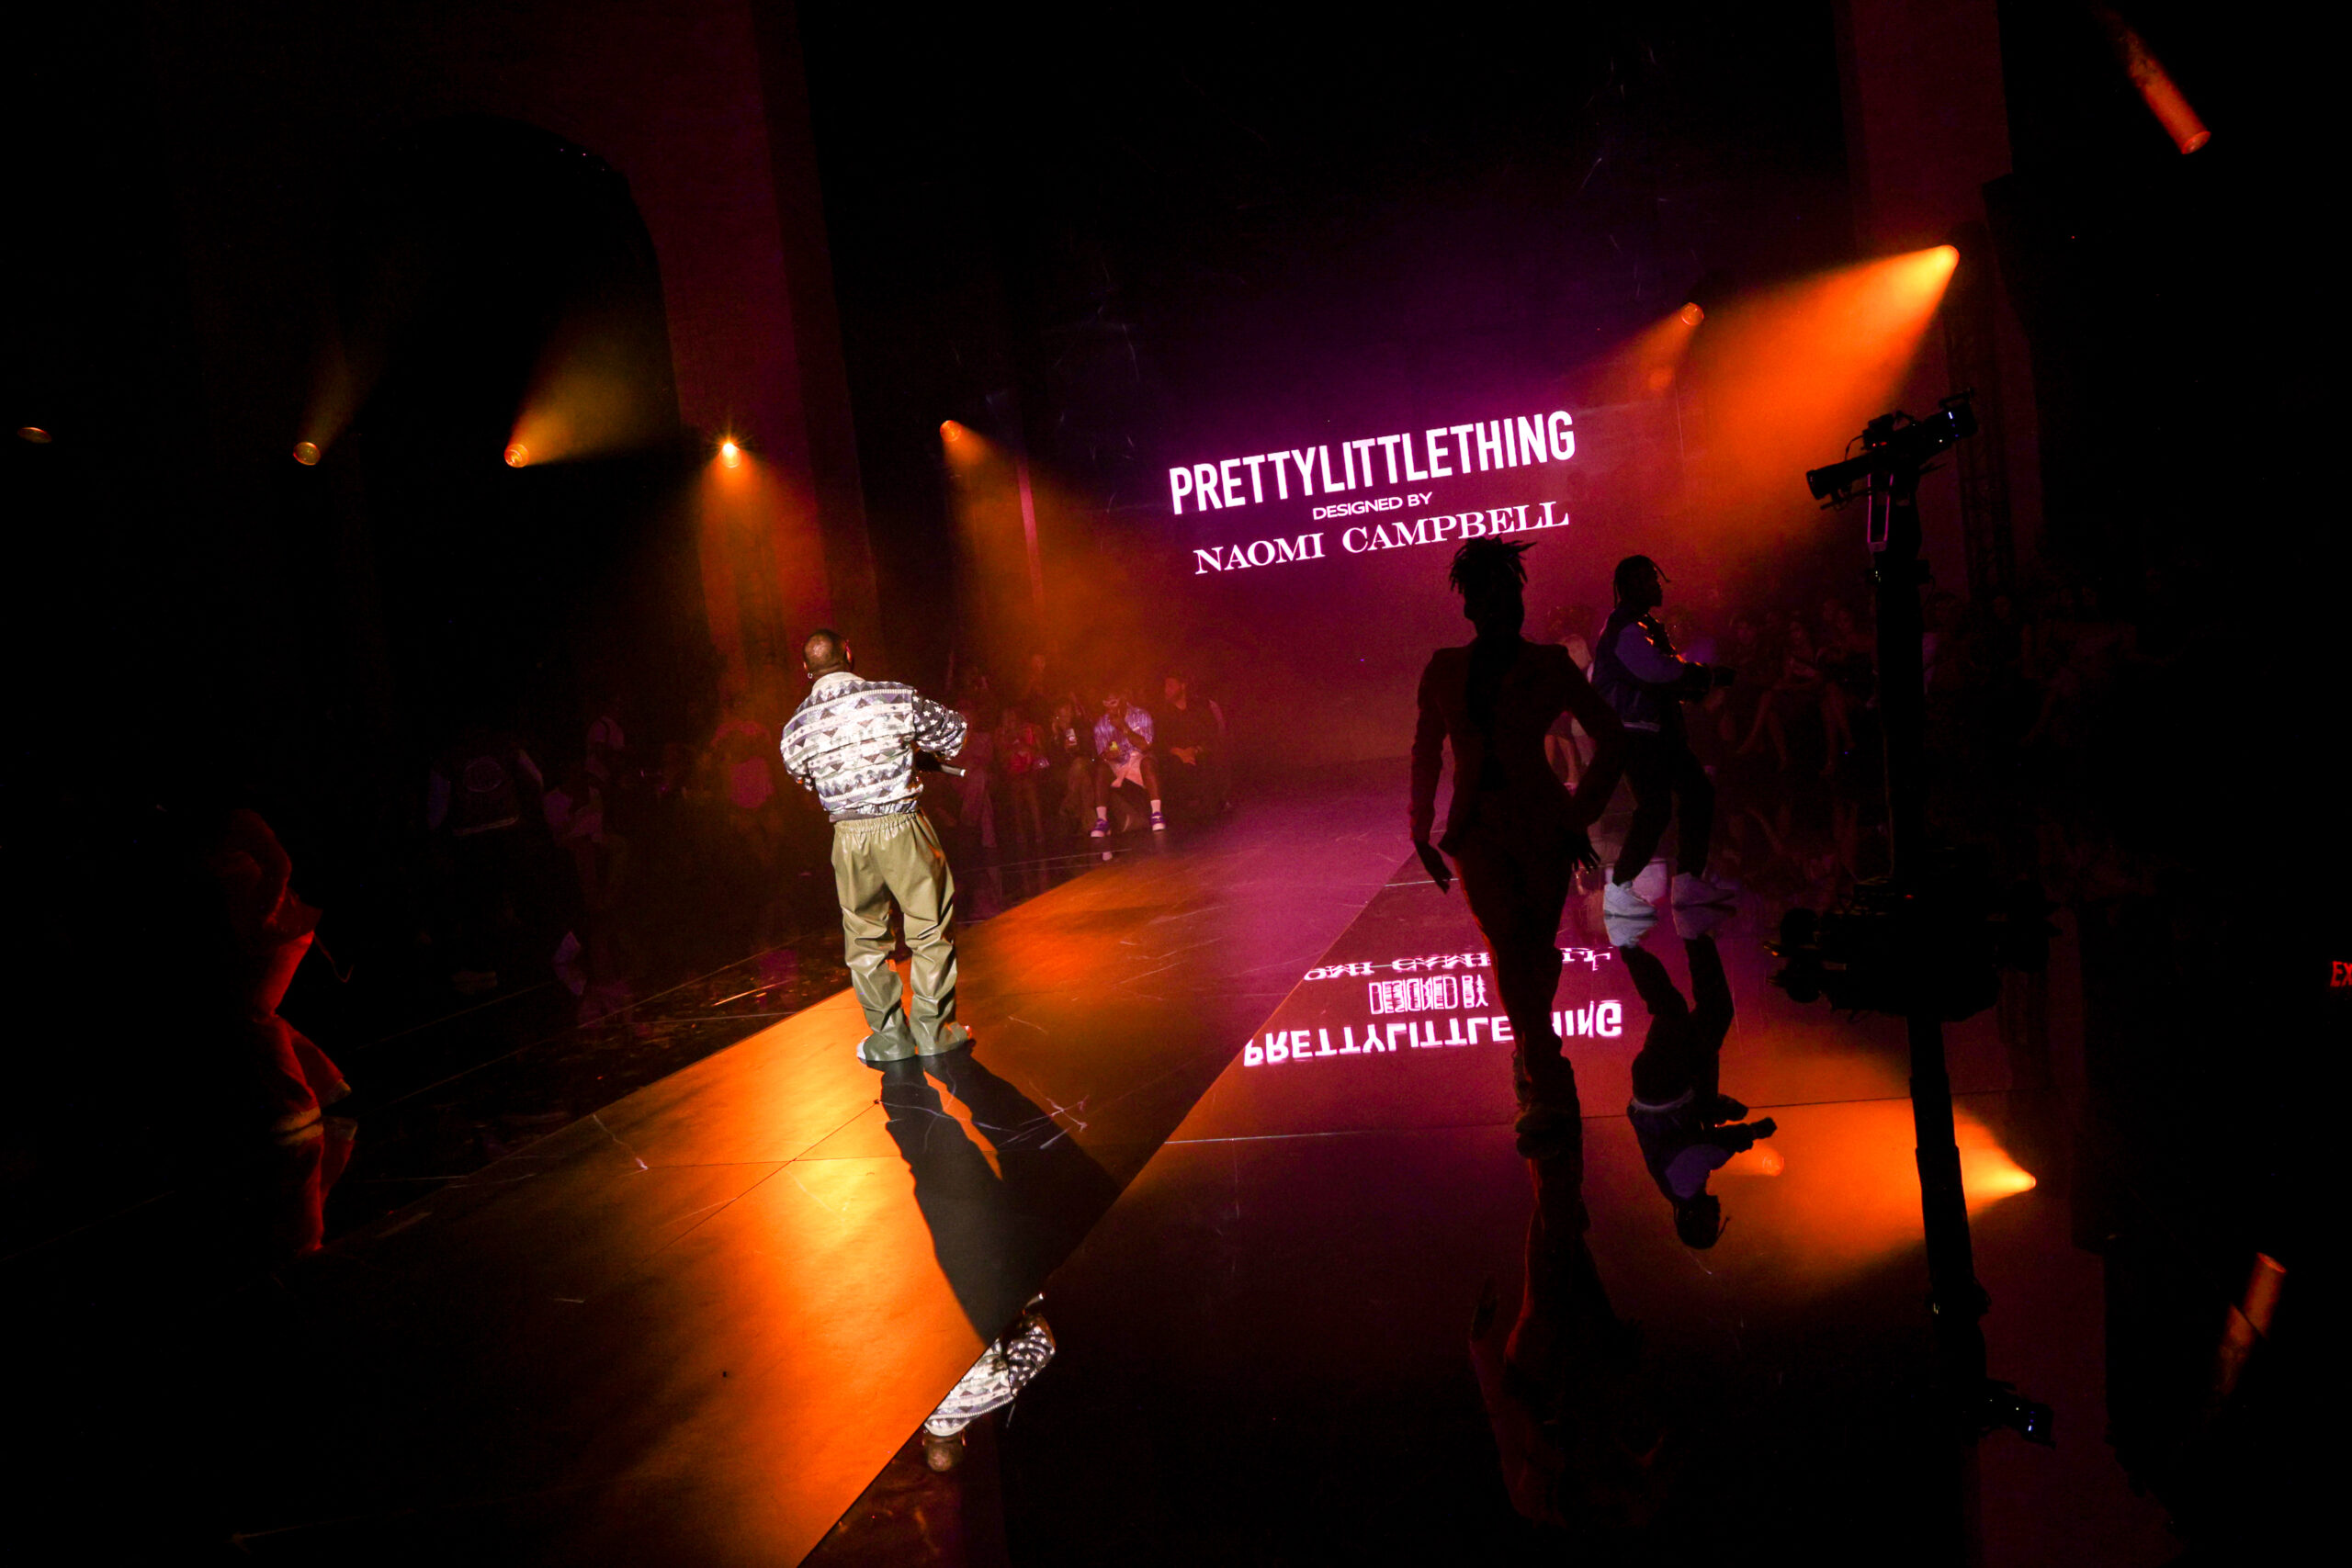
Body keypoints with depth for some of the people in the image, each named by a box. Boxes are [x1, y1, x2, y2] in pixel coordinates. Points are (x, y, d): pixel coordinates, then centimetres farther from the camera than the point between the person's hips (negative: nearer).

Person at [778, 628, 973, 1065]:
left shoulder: (796, 727, 0)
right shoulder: (896, 698, -8)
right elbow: (954, 732, 3)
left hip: (849, 836, 3)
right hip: (902, 826, -2)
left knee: (864, 938, 15)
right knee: (930, 929, 10)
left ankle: (889, 1038, 20)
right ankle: (933, 1032, 16)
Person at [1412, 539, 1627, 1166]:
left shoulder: (1548, 664, 0)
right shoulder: (1444, 669, 5)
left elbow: (1610, 737, 7)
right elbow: (1427, 752, 15)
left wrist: (1580, 814, 3)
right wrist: (1422, 831, 15)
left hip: (1541, 821, 0)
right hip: (1476, 826, 1)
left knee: (1538, 947, 3)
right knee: (1508, 944, -12)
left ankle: (1531, 1059, 27)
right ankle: (1552, 1095, -9)